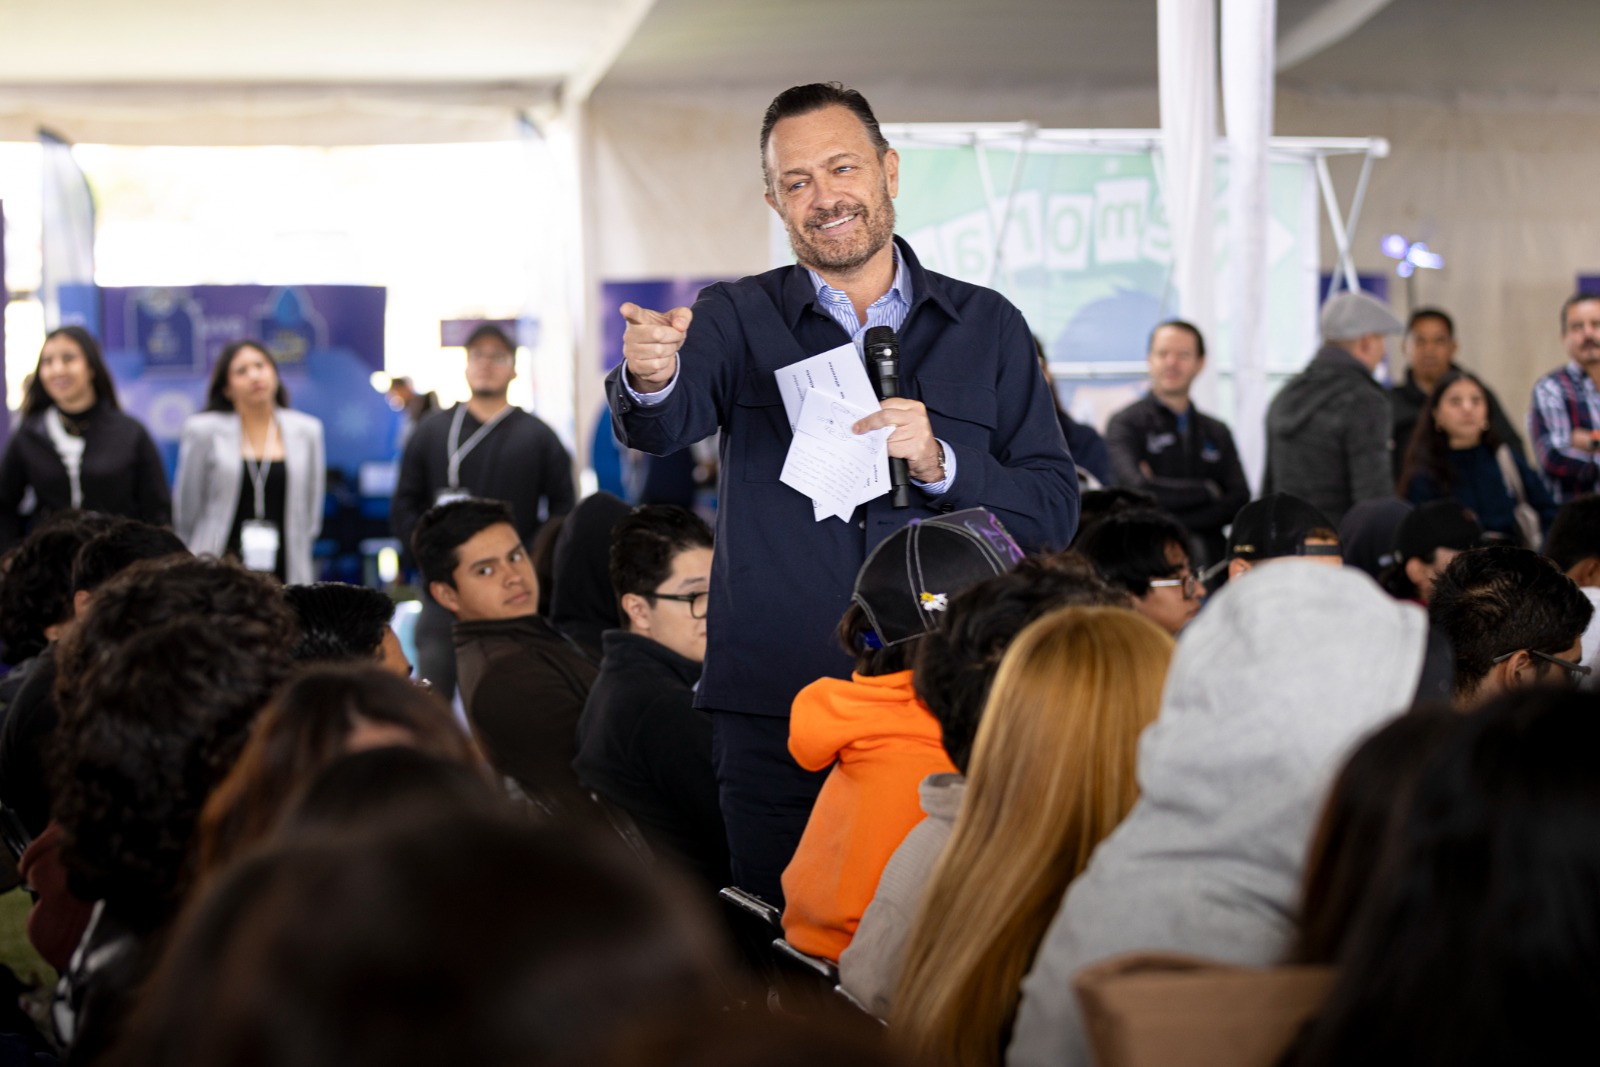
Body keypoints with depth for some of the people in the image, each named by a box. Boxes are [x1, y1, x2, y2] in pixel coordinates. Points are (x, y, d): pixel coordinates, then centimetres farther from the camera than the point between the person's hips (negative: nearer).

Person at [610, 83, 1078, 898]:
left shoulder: (987, 327, 9)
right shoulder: (738, 320, 7)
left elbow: (1055, 510, 4)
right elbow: (660, 427, -14)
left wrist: (939, 463, -13)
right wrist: (648, 378, -37)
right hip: (778, 719, -1)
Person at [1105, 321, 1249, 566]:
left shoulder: (1217, 433, 19)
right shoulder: (1126, 424, 3)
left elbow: (1239, 500, 8)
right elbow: (1137, 488, -12)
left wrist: (1173, 521, -6)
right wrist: (1207, 491, 1)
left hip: (1209, 563, 4)